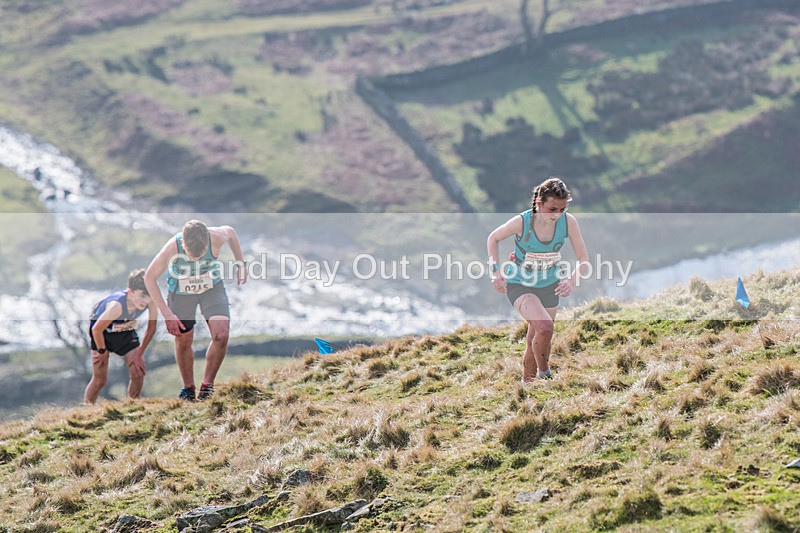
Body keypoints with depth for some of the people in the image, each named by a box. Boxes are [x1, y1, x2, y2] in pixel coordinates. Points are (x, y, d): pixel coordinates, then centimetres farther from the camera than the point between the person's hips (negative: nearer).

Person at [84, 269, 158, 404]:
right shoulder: (117, 305, -43)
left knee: (138, 372, -7)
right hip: (102, 330, -4)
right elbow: (96, 329, -29)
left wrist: (139, 353, -9)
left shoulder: (151, 301, -29)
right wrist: (102, 351, -14)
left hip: (126, 329, 4)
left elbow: (151, 328, -11)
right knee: (100, 379, -5)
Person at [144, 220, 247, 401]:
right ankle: (188, 388, 30)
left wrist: (240, 263, 3)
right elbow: (149, 278, -21)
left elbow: (231, 232, -4)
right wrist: (167, 314, -20)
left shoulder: (217, 237, -32)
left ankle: (207, 384, 3)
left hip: (213, 287, 1)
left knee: (221, 335, -15)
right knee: (183, 341, 7)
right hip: (181, 293, -1)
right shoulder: (172, 248, -36)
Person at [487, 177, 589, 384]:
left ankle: (527, 383, 41)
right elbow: (493, 238, -5)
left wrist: (572, 280, -32)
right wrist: (495, 270, -15)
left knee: (536, 341, 17)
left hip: (549, 286, 4)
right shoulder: (521, 222, -25)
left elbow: (584, 260, -13)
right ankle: (544, 374, -5)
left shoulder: (568, 222, -18)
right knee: (544, 328, -28)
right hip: (520, 285, -4)